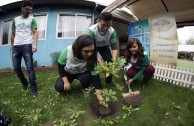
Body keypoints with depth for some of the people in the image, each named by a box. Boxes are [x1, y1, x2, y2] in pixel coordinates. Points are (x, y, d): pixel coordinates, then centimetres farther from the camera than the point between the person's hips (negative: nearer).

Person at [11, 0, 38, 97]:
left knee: (30, 67, -8)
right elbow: (12, 34, 21)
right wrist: (12, 46, 15)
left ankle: (34, 89, -3)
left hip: (27, 45, -5)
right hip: (16, 46, 5)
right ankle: (25, 84, 26)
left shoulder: (32, 19, 8)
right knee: (16, 68, 6)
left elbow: (35, 33, -3)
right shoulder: (15, 20, 19)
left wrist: (35, 45, -18)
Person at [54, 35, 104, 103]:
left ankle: (84, 89, 1)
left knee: (87, 77, -32)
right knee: (59, 87, -19)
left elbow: (95, 76, -32)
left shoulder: (92, 58, -33)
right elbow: (60, 66, -17)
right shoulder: (67, 51, -33)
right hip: (68, 72, 1)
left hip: (82, 73, 0)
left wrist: (99, 96, -35)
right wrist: (66, 81, -21)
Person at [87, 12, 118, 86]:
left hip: (104, 46, 2)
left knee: (110, 61, -10)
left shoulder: (112, 31, -29)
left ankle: (109, 80, 13)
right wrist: (101, 63, -49)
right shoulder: (91, 30, -39)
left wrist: (114, 60, -43)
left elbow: (114, 47, -25)